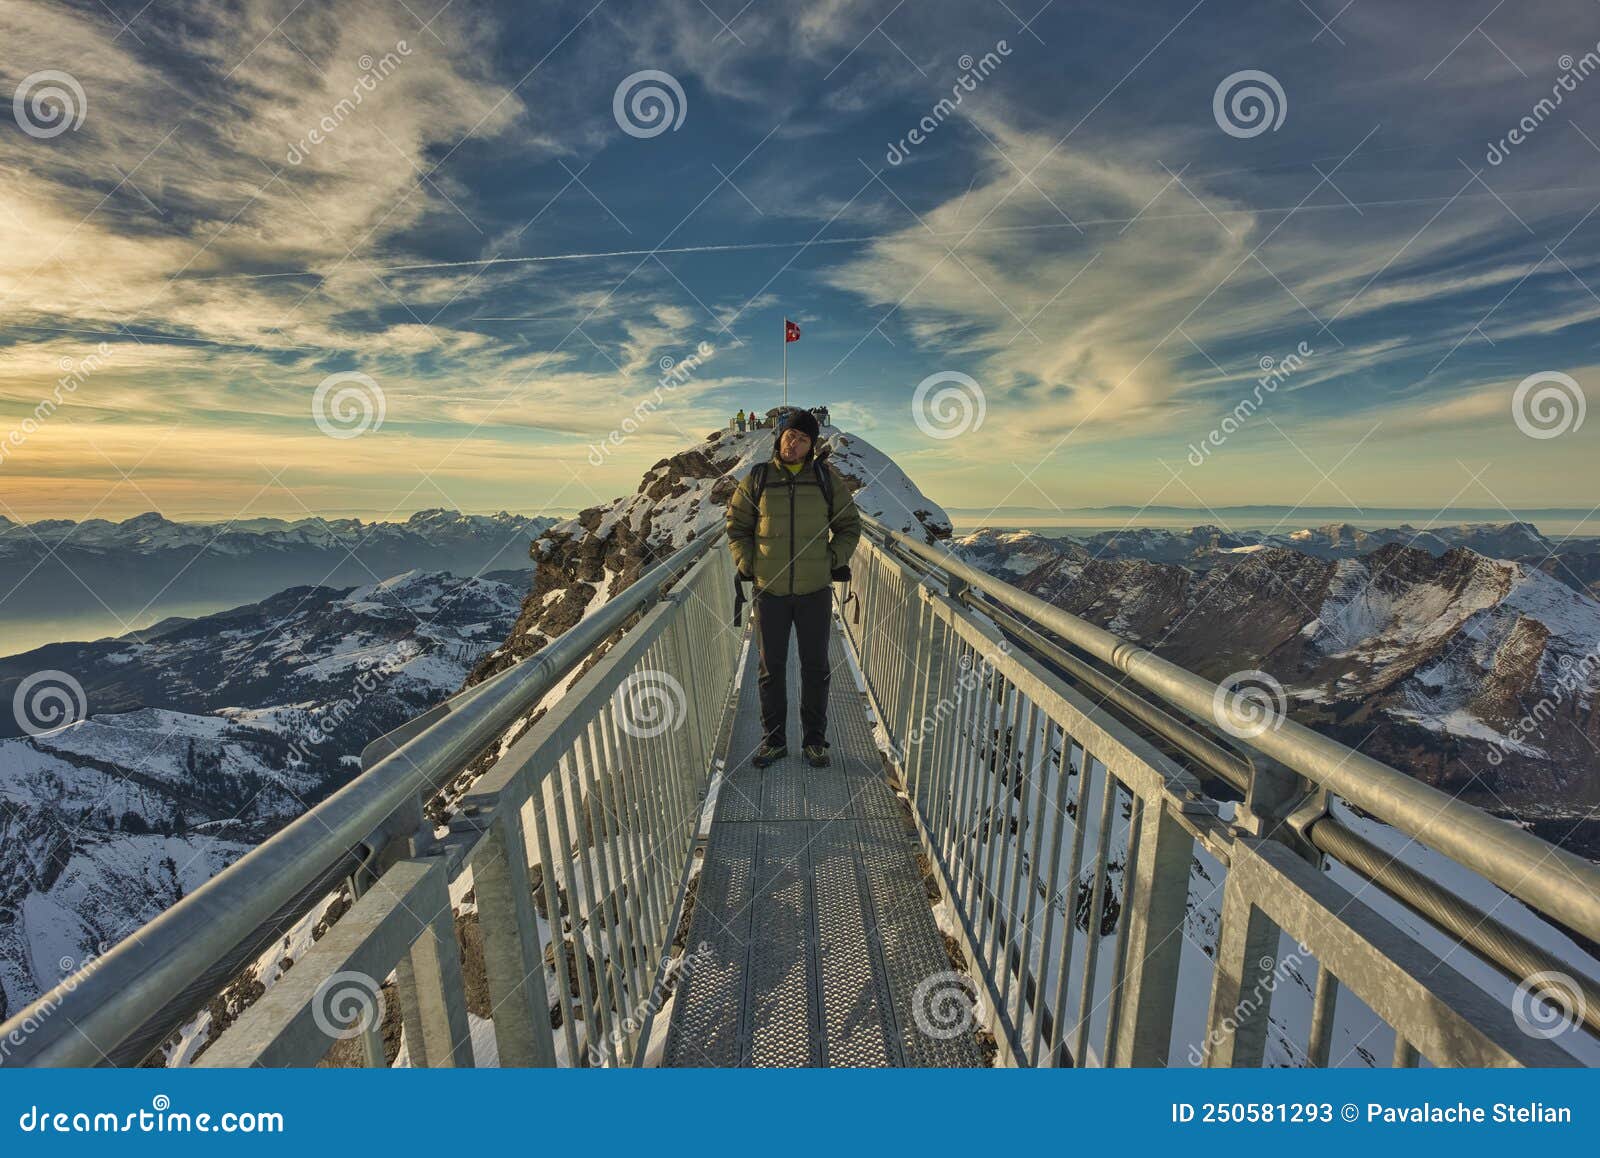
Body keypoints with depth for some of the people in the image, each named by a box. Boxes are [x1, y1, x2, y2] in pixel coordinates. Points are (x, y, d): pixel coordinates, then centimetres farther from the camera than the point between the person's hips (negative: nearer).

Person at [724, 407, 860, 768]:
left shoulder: (827, 478, 1)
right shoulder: (756, 480, 0)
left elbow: (849, 525, 9)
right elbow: (736, 526, 8)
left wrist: (833, 560, -4)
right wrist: (747, 564, -3)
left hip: (815, 590, 0)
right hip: (769, 590, 0)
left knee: (815, 668, 9)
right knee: (771, 668, 9)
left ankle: (814, 740, 26)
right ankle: (774, 740, 25)